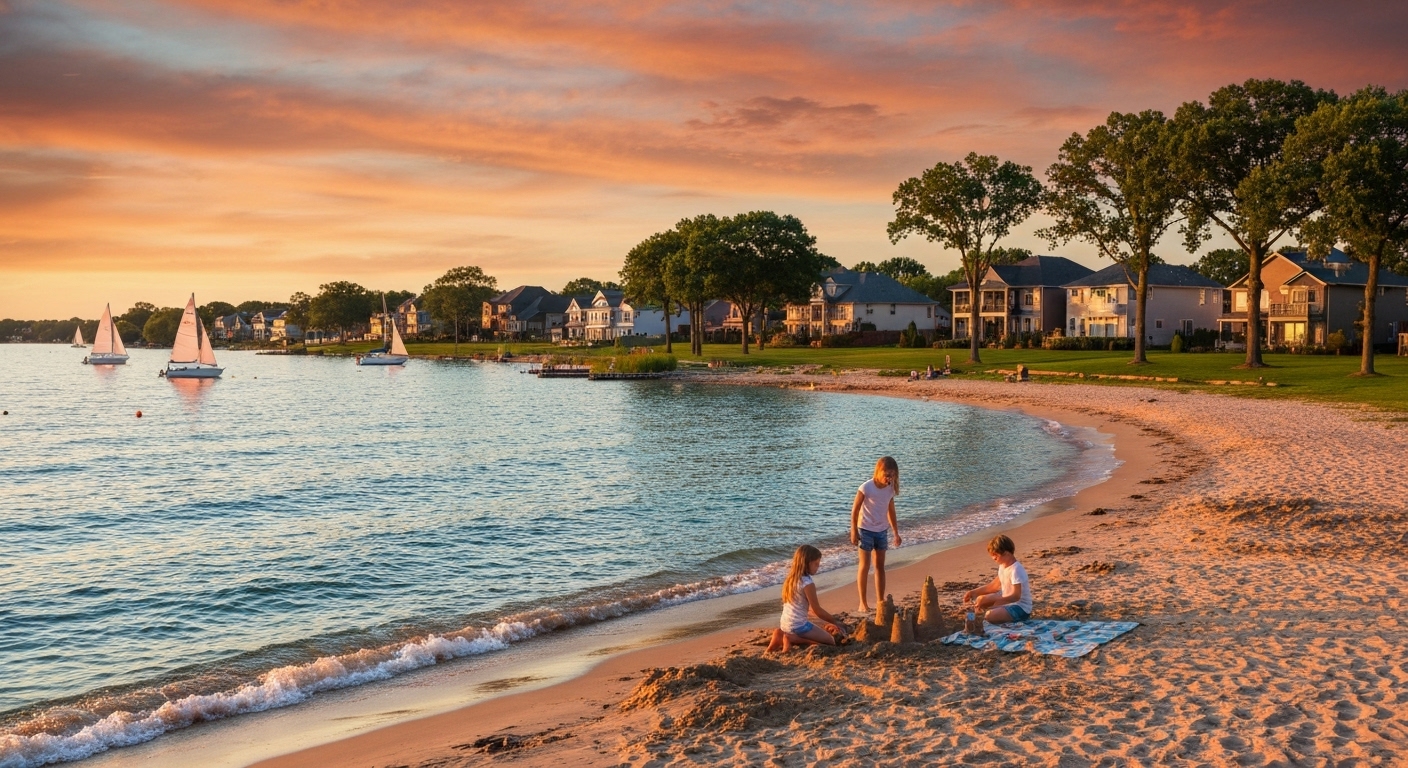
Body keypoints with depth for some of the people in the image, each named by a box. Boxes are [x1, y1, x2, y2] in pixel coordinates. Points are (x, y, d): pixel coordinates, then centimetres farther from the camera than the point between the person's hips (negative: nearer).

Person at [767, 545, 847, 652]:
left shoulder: (791, 579, 8)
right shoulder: (807, 583, -18)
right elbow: (817, 611, -12)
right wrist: (836, 622, 2)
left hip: (785, 624, 8)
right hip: (799, 626, -8)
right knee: (831, 641, 4)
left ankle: (781, 636, 6)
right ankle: (792, 638, -9)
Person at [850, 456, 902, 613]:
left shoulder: (890, 488, -3)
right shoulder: (866, 488, -19)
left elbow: (890, 511, 10)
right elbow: (855, 510, -12)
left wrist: (896, 533, 13)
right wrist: (854, 532, -11)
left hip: (882, 531, 5)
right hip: (866, 530, -5)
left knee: (880, 566, 11)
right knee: (864, 566, -1)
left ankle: (880, 600, 19)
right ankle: (863, 603, 6)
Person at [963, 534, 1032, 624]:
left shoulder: (1016, 569, -25)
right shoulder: (1003, 565, 4)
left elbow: (1015, 596, -31)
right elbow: (995, 585, 14)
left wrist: (988, 600, -34)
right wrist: (973, 592, 2)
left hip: (1021, 608, -10)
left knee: (990, 616, -31)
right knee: (979, 600, 12)